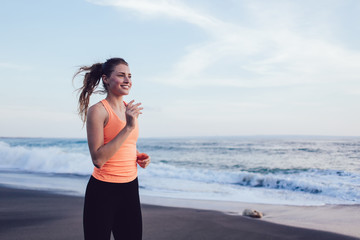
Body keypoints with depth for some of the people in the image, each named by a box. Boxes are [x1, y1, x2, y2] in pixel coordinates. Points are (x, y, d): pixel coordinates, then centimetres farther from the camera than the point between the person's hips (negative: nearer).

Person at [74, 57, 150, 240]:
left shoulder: (130, 109, 9)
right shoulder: (98, 110, -13)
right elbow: (98, 159, -21)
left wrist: (139, 156, 3)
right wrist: (128, 127, -24)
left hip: (130, 188, 7)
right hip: (103, 191, -7)